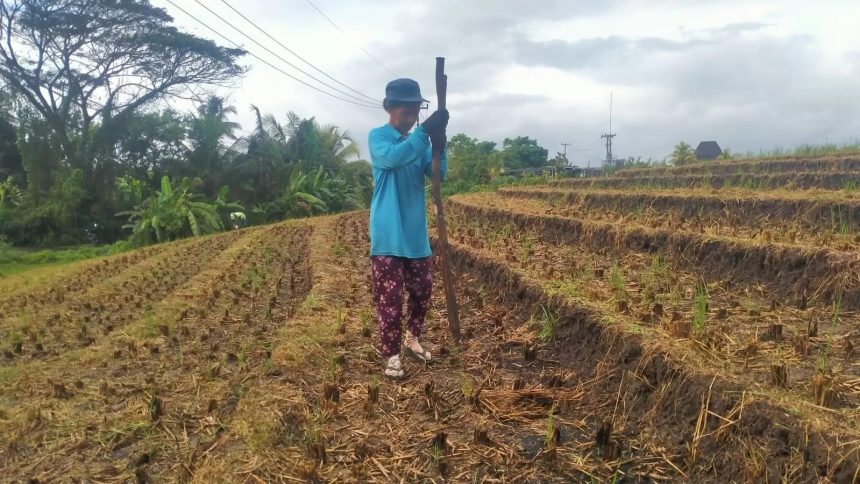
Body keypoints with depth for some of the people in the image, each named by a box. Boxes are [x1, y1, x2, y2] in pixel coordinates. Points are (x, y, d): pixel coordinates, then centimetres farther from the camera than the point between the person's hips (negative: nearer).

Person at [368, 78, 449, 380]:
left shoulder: (418, 141, 9)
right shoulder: (377, 137, -5)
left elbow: (438, 174, -4)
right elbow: (393, 157, -27)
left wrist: (439, 145, -22)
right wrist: (425, 131, -32)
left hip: (417, 235, 6)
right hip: (388, 237, -5)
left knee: (422, 290, 14)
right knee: (389, 298, 0)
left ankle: (413, 339, 36)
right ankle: (391, 355, 13)